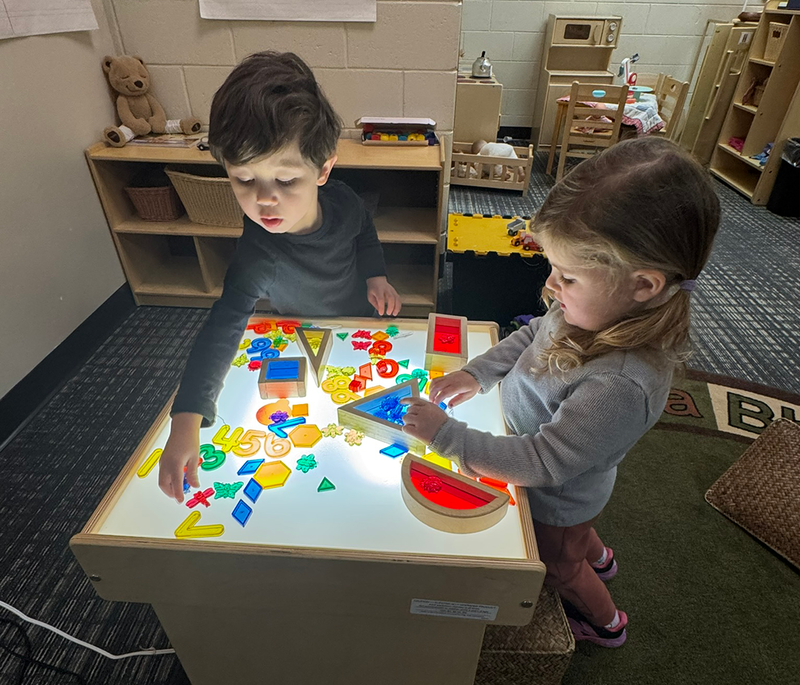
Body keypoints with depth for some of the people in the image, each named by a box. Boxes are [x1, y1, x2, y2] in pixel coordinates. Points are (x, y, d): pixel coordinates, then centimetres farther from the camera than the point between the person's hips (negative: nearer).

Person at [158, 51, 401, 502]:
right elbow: (223, 330, -44)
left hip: (365, 320, 4)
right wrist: (187, 421, -50)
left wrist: (376, 275, -14)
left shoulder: (342, 200, -27)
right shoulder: (260, 256, -41)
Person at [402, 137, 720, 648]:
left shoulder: (621, 385, -45)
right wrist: (478, 373, -12)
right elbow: (534, 335, -2)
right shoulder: (601, 312, -21)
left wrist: (446, 434, -36)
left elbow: (542, 462, -38)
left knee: (558, 564, 29)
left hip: (558, 502, -6)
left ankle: (605, 622, 61)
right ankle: (598, 557, 73)